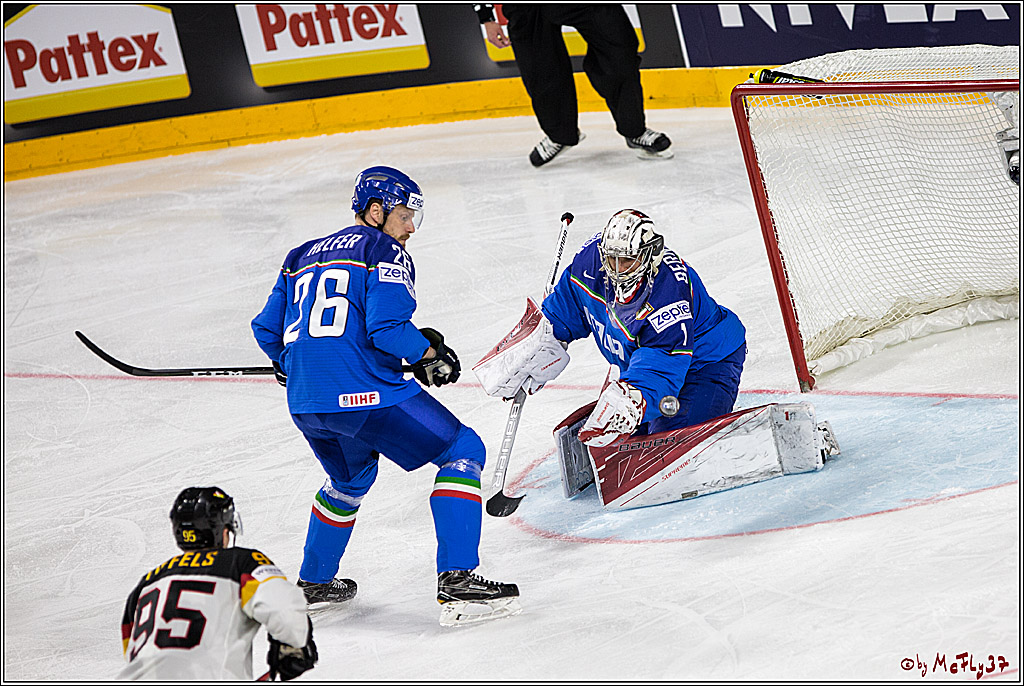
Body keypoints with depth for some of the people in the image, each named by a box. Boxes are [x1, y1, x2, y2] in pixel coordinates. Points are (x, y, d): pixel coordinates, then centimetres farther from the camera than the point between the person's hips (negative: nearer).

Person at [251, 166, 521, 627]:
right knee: (461, 450, 1)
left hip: (304, 404, 8)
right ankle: (456, 582, -11)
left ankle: (313, 583, 42)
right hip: (363, 393, -8)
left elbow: (266, 330, 23)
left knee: (350, 478, 34)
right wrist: (430, 354, 2)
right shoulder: (384, 252, 1)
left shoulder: (303, 256, 22)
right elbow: (387, 327, -14)